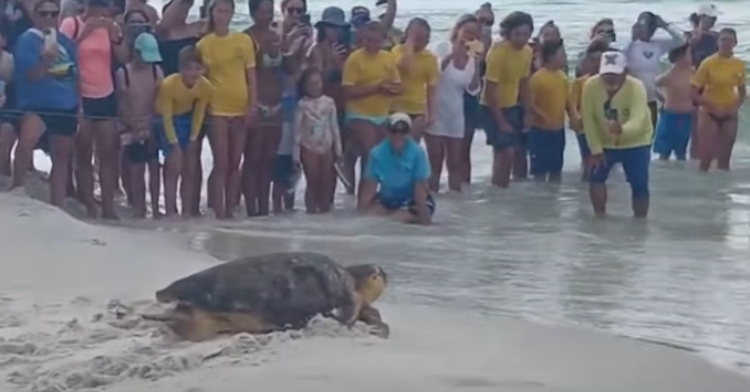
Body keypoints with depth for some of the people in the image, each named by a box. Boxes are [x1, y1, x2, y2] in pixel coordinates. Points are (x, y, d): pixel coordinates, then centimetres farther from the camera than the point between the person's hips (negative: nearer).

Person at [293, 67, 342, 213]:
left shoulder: (329, 102, 3)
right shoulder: (302, 105, -4)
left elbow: (334, 127, 7)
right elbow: (297, 130, -4)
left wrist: (338, 149, 6)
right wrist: (296, 155, -7)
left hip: (327, 148, 3)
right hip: (309, 148, -3)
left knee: (326, 182, 5)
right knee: (312, 182, 1)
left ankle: (325, 211, 12)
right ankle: (312, 212, 5)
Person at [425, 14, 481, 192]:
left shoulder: (472, 57, 3)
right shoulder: (442, 48, -6)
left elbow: (473, 90, -3)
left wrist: (477, 66, -15)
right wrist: (451, 55, -32)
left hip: (456, 116, 4)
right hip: (435, 112, -4)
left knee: (455, 162, 8)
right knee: (435, 162, -1)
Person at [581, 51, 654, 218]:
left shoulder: (636, 87, -31)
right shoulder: (591, 86, -23)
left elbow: (638, 121, -45)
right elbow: (589, 120, -14)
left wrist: (622, 130, -68)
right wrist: (596, 150, -15)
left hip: (636, 143, -2)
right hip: (605, 143, 2)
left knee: (639, 185, -6)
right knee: (596, 176, -9)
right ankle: (600, 217, 8)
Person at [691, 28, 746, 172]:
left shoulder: (739, 64, -1)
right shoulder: (708, 63, -12)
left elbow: (742, 91, 12)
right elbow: (694, 92, -11)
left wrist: (736, 107, -6)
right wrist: (712, 108, -16)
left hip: (730, 115, 3)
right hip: (709, 113, -3)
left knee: (725, 158, 8)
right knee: (706, 157, -6)